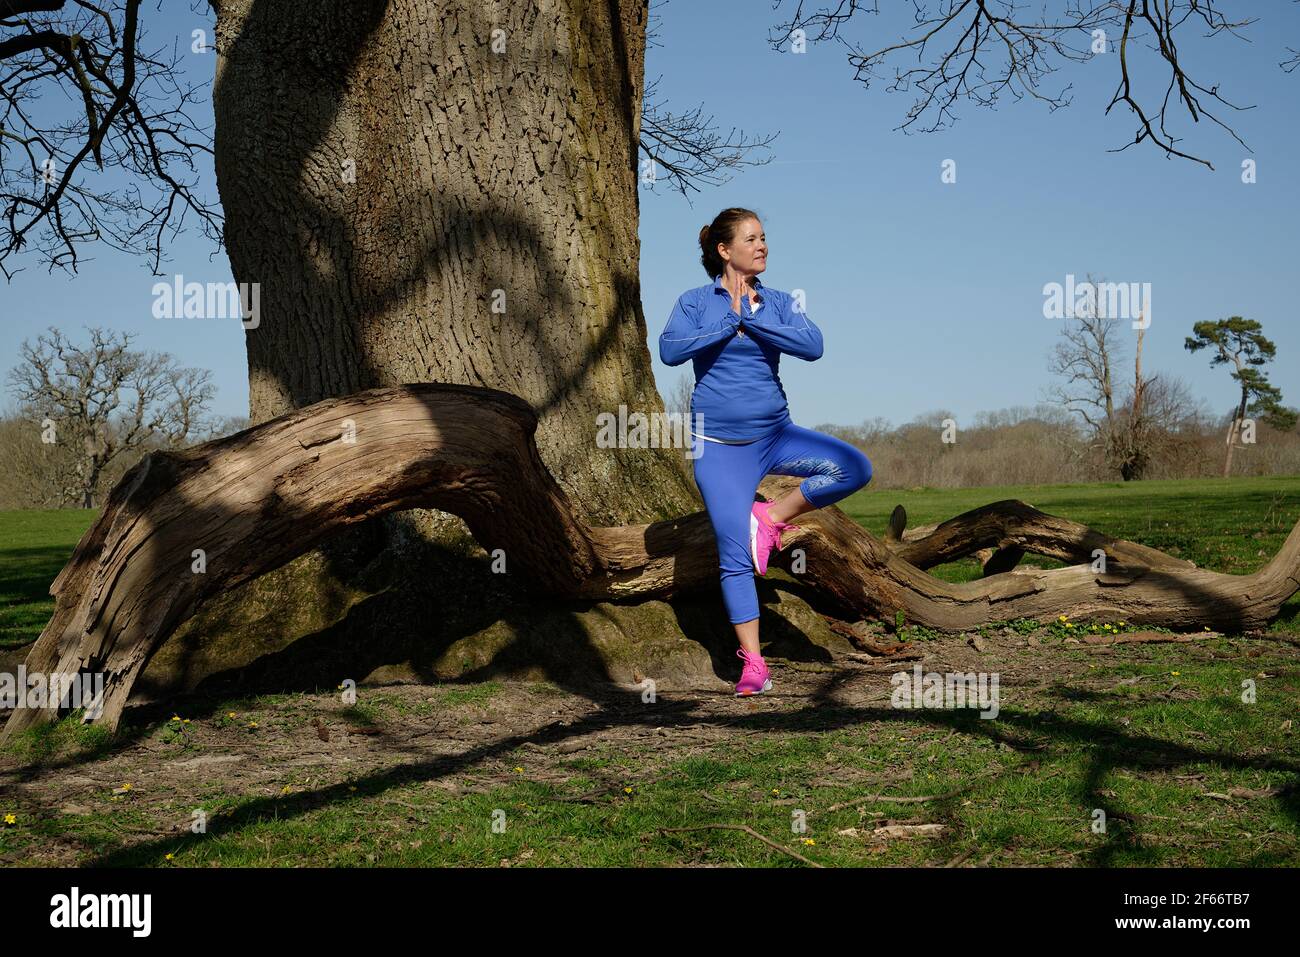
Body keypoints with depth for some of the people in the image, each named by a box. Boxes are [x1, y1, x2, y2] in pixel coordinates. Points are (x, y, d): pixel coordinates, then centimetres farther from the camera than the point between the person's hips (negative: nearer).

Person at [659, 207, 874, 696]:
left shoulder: (778, 302, 4)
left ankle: (773, 517, -2)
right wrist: (729, 322, -16)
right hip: (719, 444, -3)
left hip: (775, 435, 3)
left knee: (854, 468, -19)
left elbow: (813, 346, -13)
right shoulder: (696, 301, 0)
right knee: (735, 557, -5)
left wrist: (751, 318, -16)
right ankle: (753, 663, 4)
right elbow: (669, 350, -18)